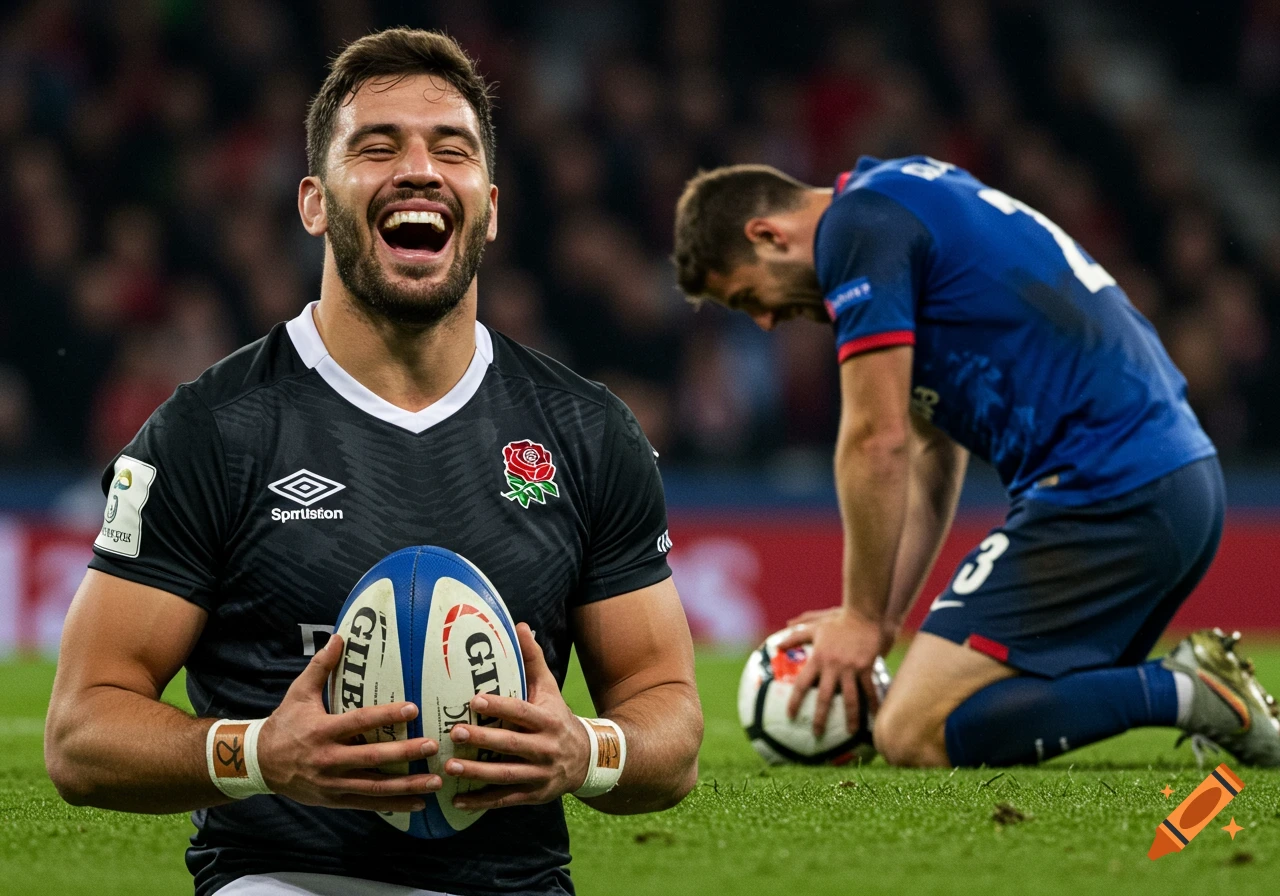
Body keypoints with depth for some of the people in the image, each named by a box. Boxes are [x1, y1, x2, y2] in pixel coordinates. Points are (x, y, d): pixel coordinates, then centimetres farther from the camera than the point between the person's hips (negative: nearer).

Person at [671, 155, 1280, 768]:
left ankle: (1181, 693, -13)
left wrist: (862, 617, 0)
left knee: (913, 735, -12)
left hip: (1104, 497, -10)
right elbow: (932, 453, 27)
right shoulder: (907, 200, 24)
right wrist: (880, 616, 22)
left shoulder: (858, 223, -7)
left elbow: (878, 442, -10)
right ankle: (1197, 681, 8)